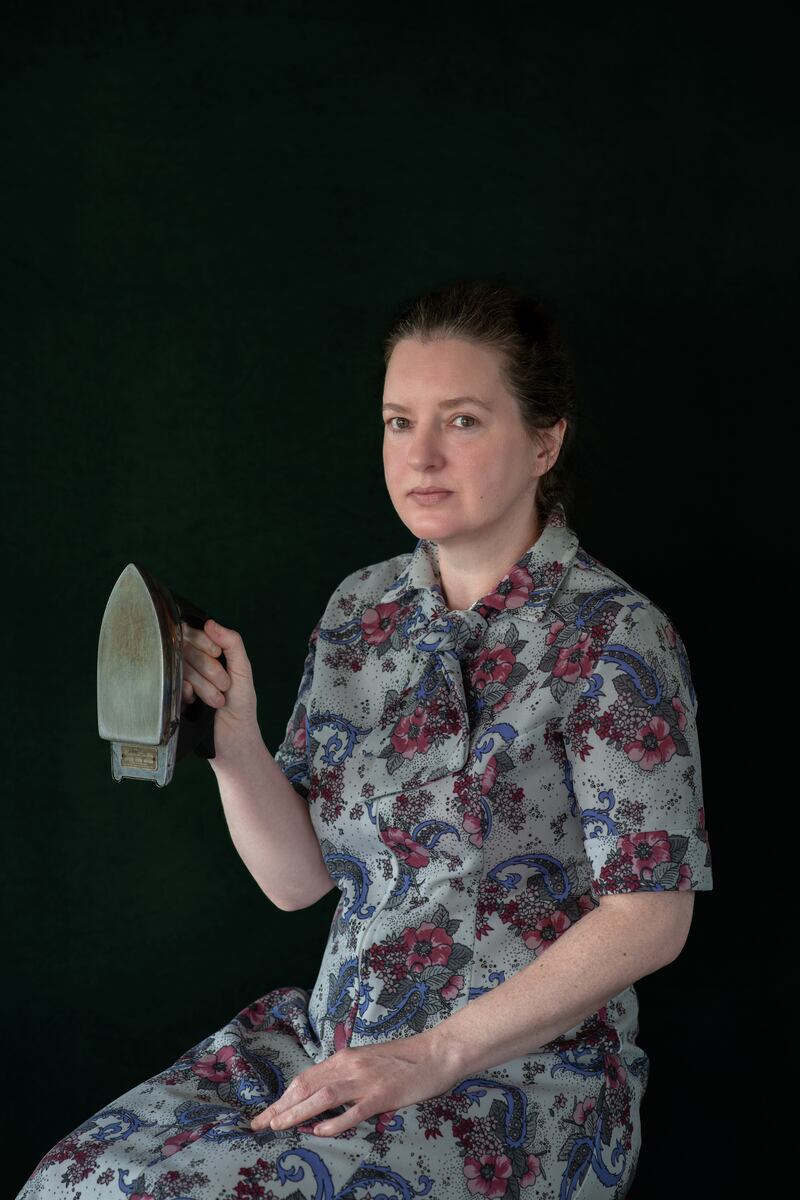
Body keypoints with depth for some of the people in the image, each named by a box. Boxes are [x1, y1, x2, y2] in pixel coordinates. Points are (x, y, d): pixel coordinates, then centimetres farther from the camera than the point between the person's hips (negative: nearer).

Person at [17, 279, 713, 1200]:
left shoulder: (614, 638, -10)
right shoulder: (361, 610, 7)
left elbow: (651, 915, -14)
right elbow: (297, 878, 6)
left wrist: (435, 1054, -18)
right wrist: (233, 740, -12)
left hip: (520, 1076, -5)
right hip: (334, 1040, 5)